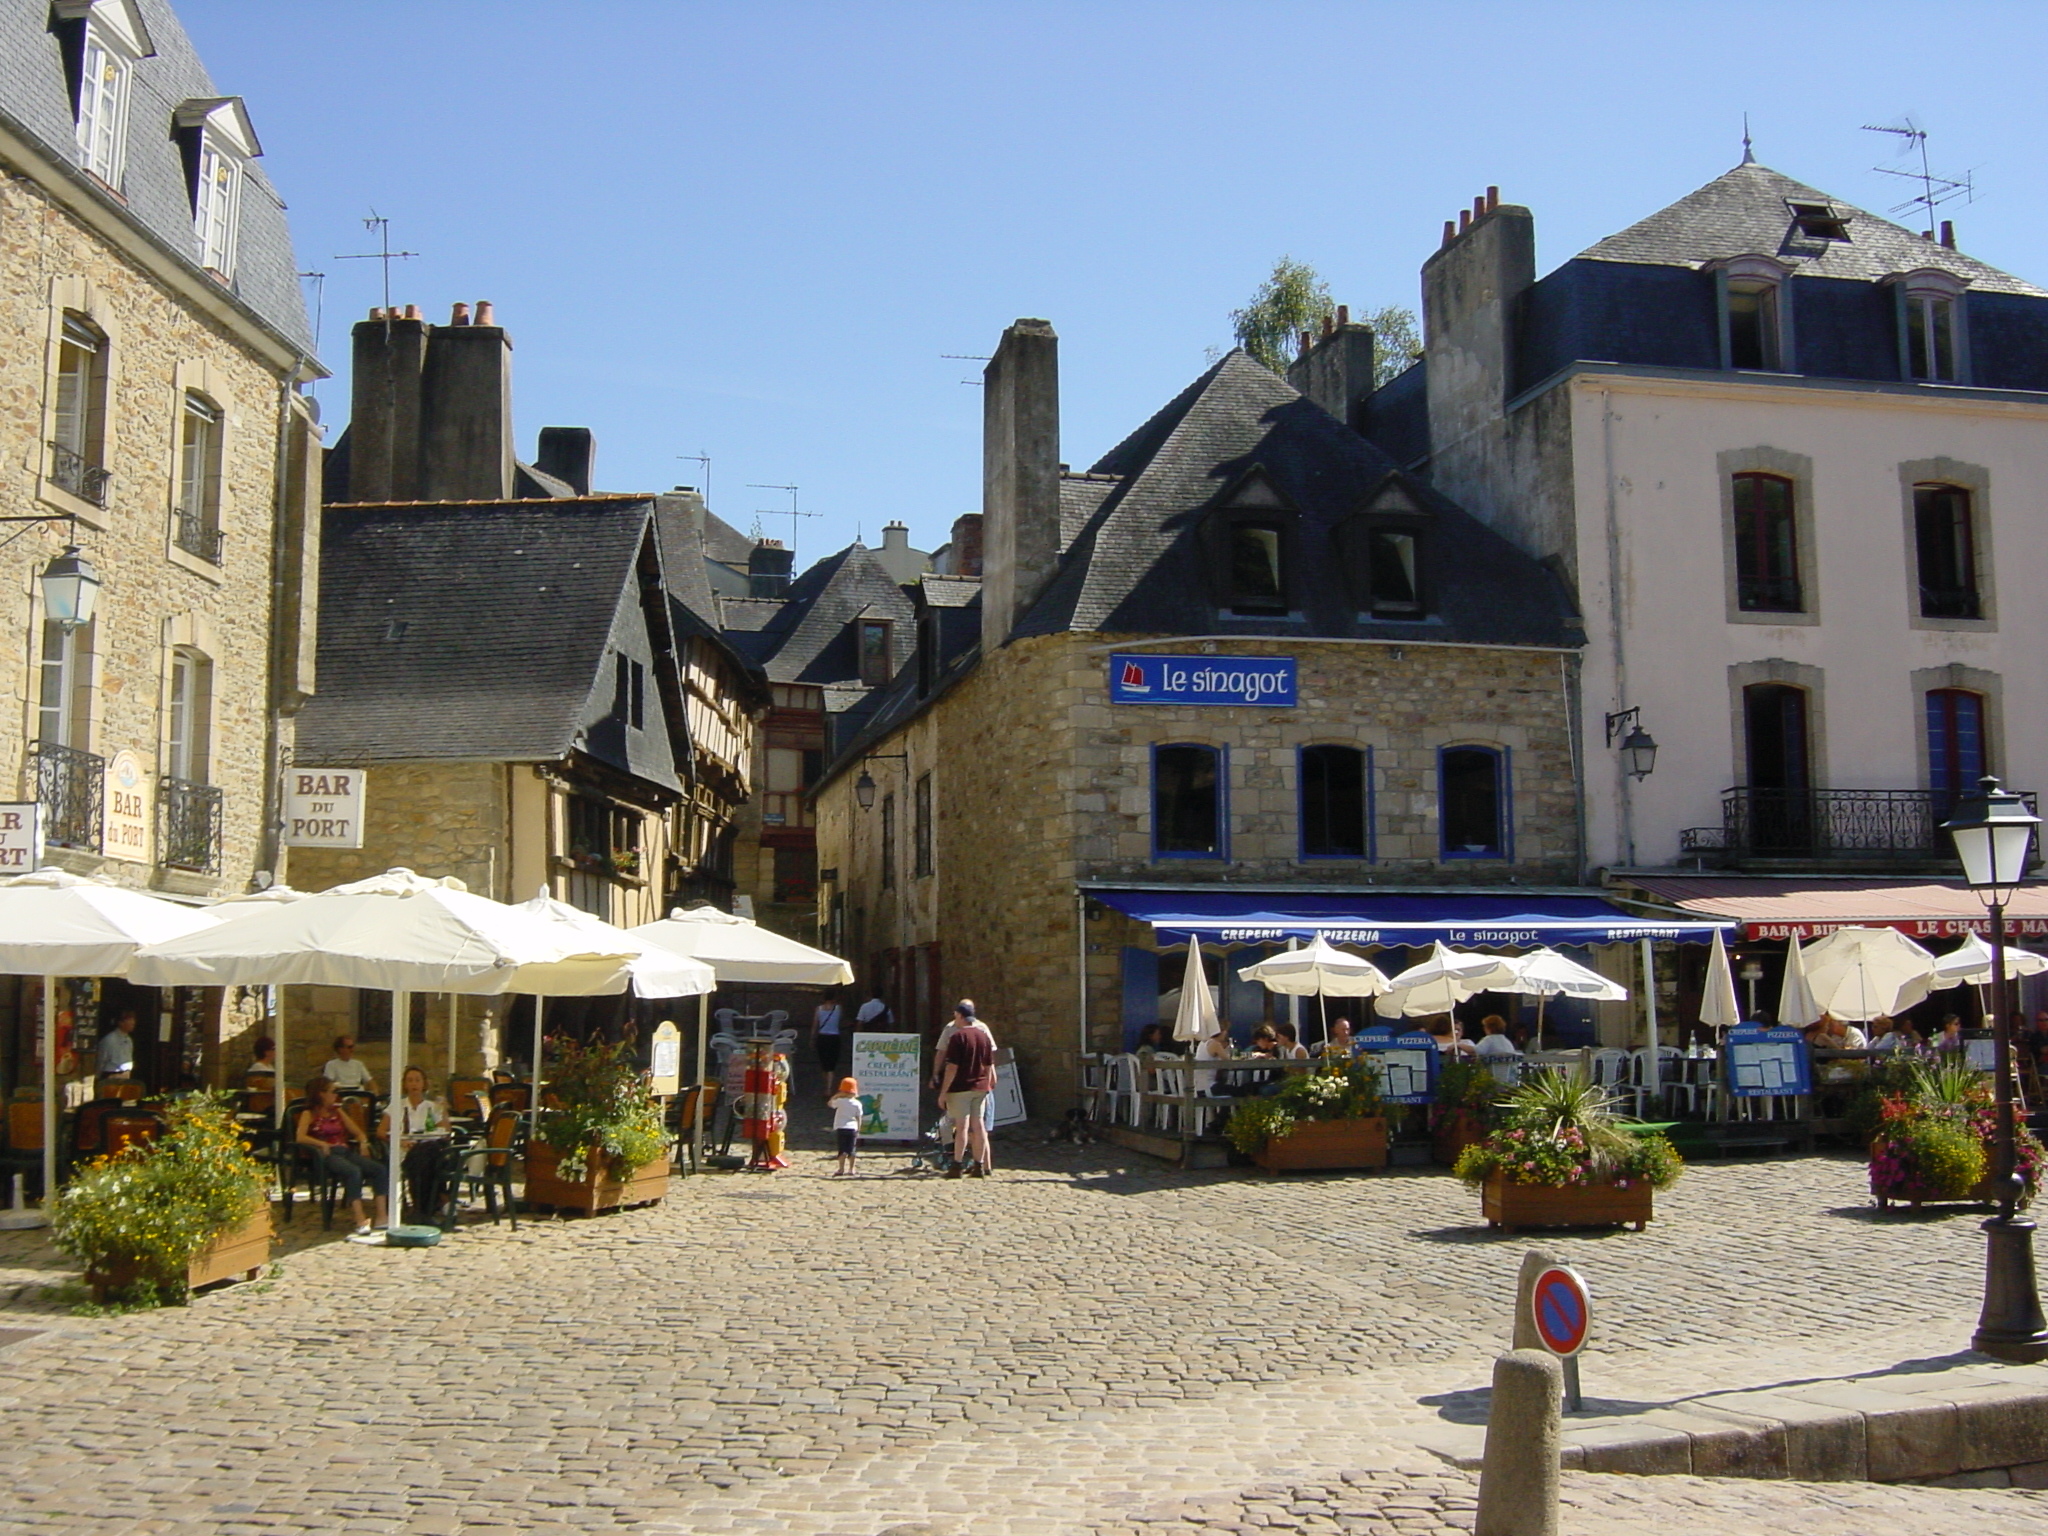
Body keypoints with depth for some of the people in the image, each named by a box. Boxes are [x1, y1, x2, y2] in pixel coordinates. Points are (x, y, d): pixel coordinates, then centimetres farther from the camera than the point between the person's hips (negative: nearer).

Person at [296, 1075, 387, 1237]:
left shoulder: (338, 1112, 26)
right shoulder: (309, 1114, 9)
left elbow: (358, 1132, 21)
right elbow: (300, 1137, -9)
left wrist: (363, 1142, -1)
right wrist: (321, 1143, -24)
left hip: (346, 1151, 6)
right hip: (327, 1155, -6)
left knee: (379, 1168, -21)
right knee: (354, 1171, -37)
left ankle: (382, 1216, -29)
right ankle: (360, 1220, -44)